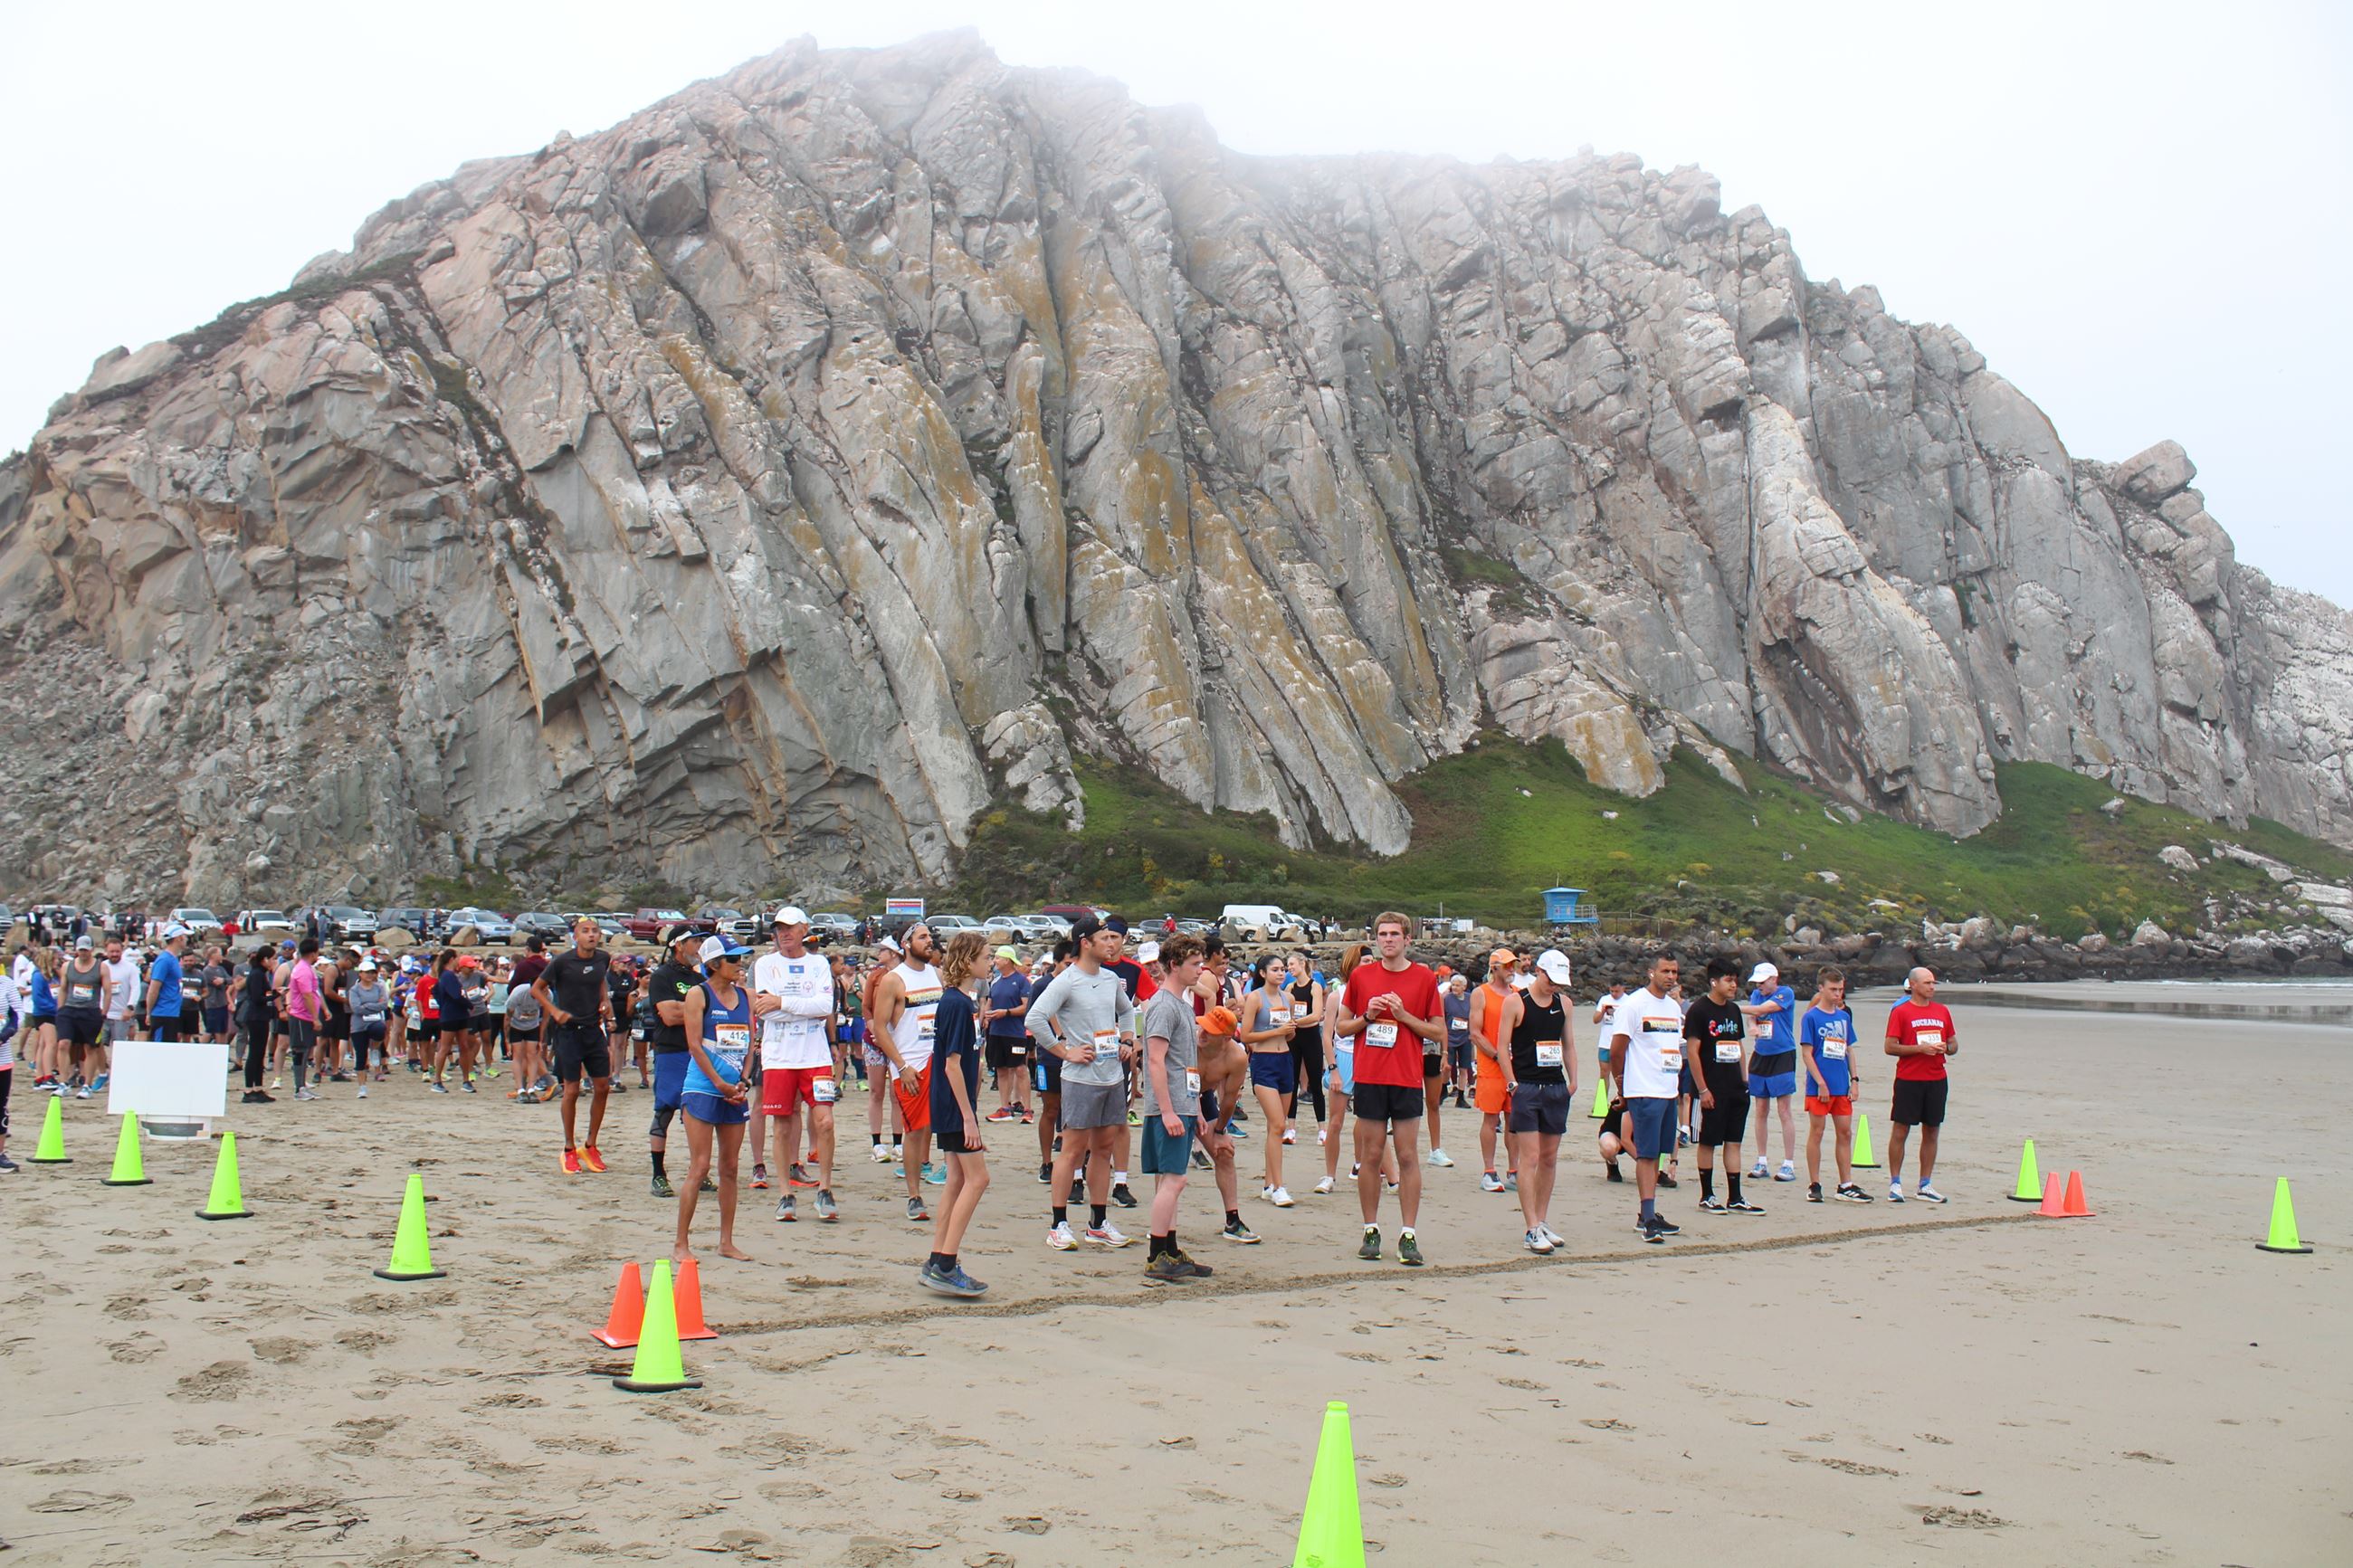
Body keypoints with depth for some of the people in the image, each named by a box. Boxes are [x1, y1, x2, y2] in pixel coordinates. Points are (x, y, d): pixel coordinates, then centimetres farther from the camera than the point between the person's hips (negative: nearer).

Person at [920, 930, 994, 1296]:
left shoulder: (958, 1001, 13)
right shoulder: (957, 1004, -17)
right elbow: (952, 1064, -20)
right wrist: (969, 1117, -19)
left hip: (951, 1107, 10)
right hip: (955, 1106, -10)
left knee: (958, 1179, 11)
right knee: (976, 1178, -8)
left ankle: (937, 1264, 15)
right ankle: (945, 1266, -7)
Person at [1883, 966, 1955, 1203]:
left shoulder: (1942, 1011, 13)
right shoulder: (1901, 1011, -3)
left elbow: (1954, 1045, 19)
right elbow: (1890, 1047, -8)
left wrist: (1947, 1048, -4)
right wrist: (1920, 1048, -17)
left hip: (1937, 1080, 5)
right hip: (1908, 1079, -5)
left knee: (1932, 1132, 7)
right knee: (1901, 1131, -2)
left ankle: (1925, 1186, 15)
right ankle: (1895, 1184, 5)